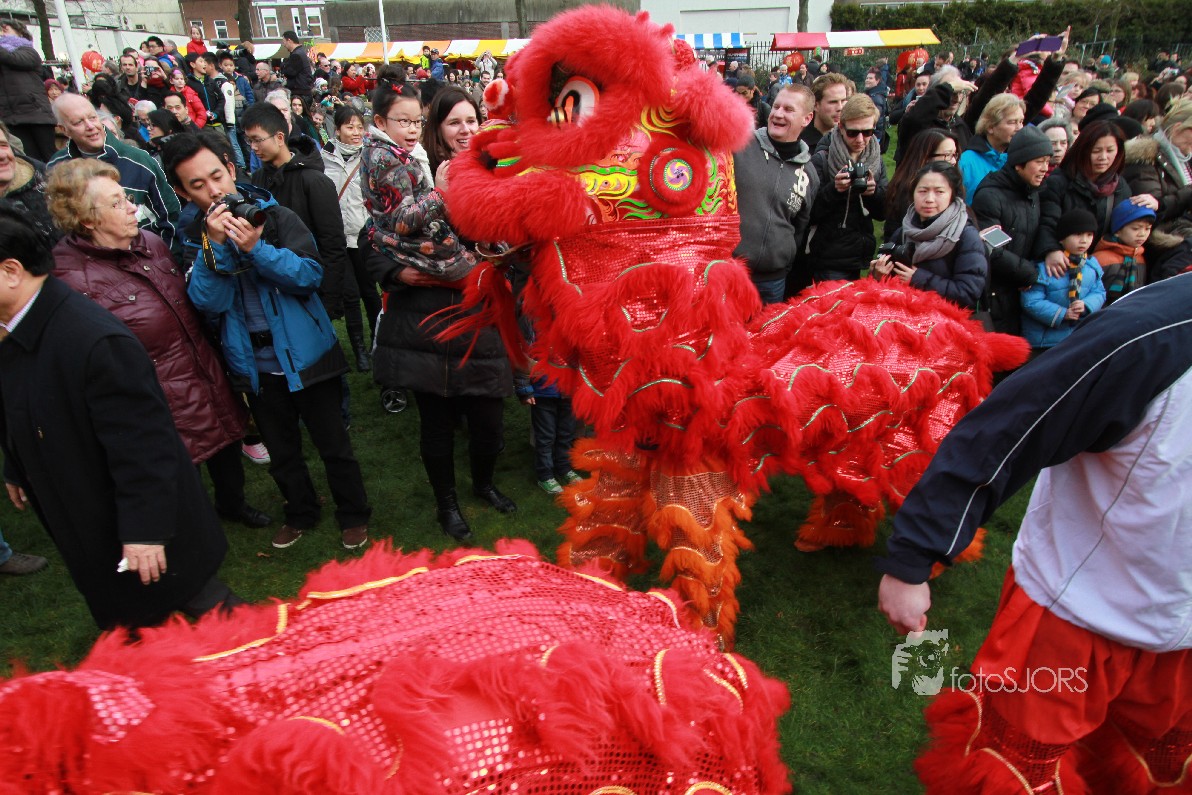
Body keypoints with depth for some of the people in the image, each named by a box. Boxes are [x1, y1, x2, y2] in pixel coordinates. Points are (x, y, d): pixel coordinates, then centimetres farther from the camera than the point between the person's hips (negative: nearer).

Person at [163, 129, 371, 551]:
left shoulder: (276, 216, -9)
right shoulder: (194, 238, -1)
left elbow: (311, 275, -18)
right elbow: (209, 302, -13)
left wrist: (256, 248, -28)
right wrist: (215, 244, -24)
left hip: (306, 355, -3)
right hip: (254, 365, 3)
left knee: (333, 444, 7)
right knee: (281, 451, 20)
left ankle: (353, 515, 28)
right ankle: (300, 513, 42)